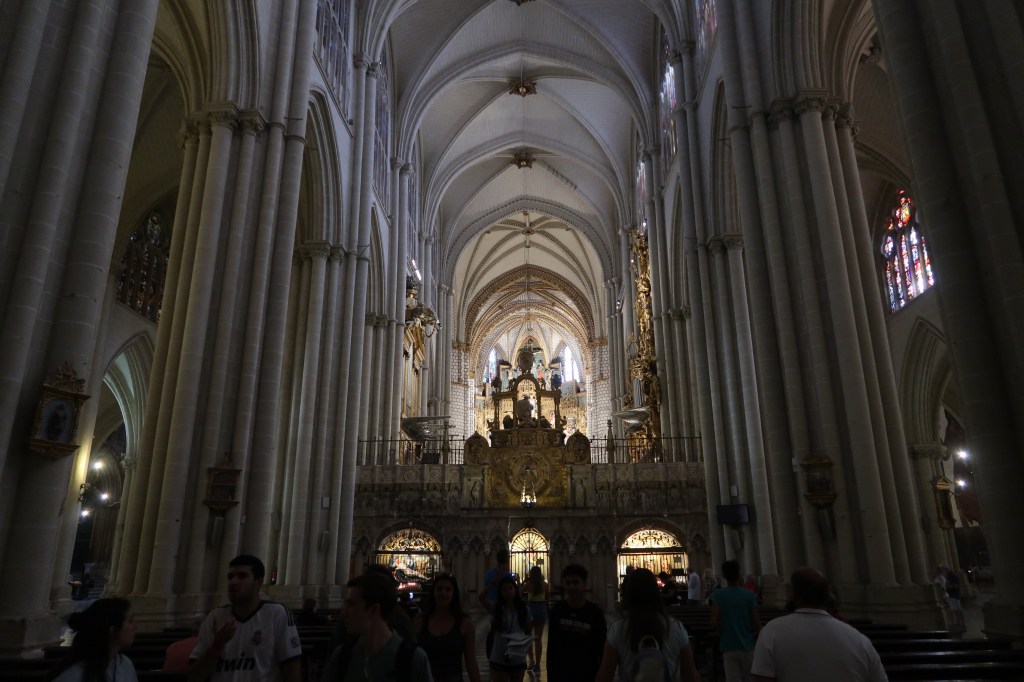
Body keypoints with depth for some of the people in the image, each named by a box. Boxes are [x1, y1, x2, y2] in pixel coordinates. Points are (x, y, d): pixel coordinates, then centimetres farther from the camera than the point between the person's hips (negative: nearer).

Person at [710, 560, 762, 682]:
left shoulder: (718, 594, -7)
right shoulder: (749, 595, -4)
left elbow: (714, 624, -13)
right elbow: (757, 624, -4)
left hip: (729, 647, -2)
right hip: (748, 646, 2)